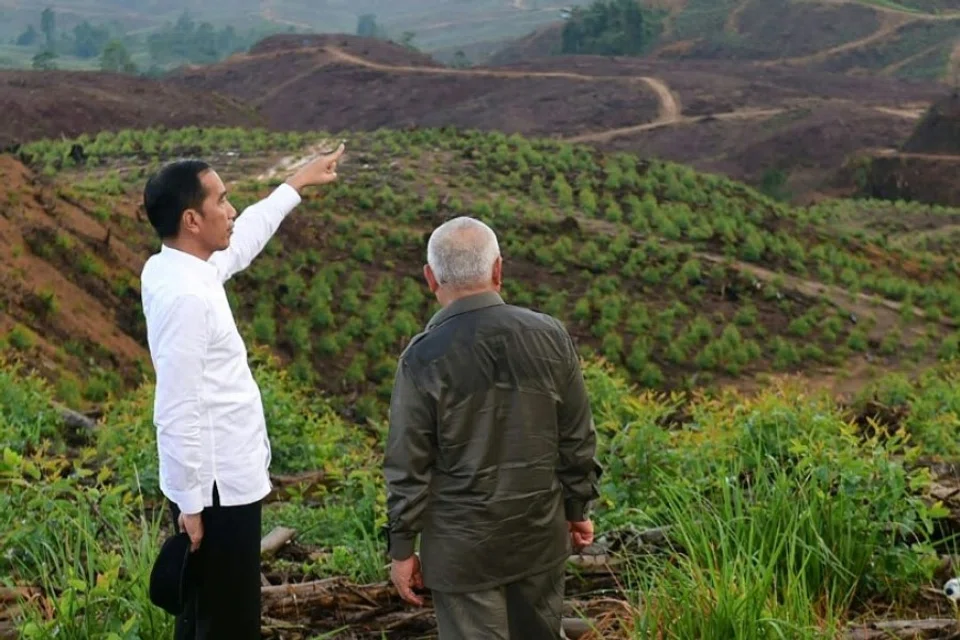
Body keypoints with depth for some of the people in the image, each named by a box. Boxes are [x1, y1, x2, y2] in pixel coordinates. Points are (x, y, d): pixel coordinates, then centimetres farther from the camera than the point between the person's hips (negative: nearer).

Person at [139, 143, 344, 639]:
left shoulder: (179, 268, 5)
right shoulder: (184, 296, -24)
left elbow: (241, 240, 26)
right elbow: (177, 412, -25)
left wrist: (296, 184, 35)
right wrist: (191, 505, -21)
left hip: (217, 480, 10)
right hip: (217, 488, -10)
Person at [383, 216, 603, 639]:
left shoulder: (424, 358, -15)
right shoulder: (549, 336, -6)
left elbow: (408, 466, -11)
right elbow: (578, 439, 1)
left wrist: (402, 547, 0)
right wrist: (578, 509, 15)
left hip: (463, 546, -3)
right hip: (541, 535, 4)